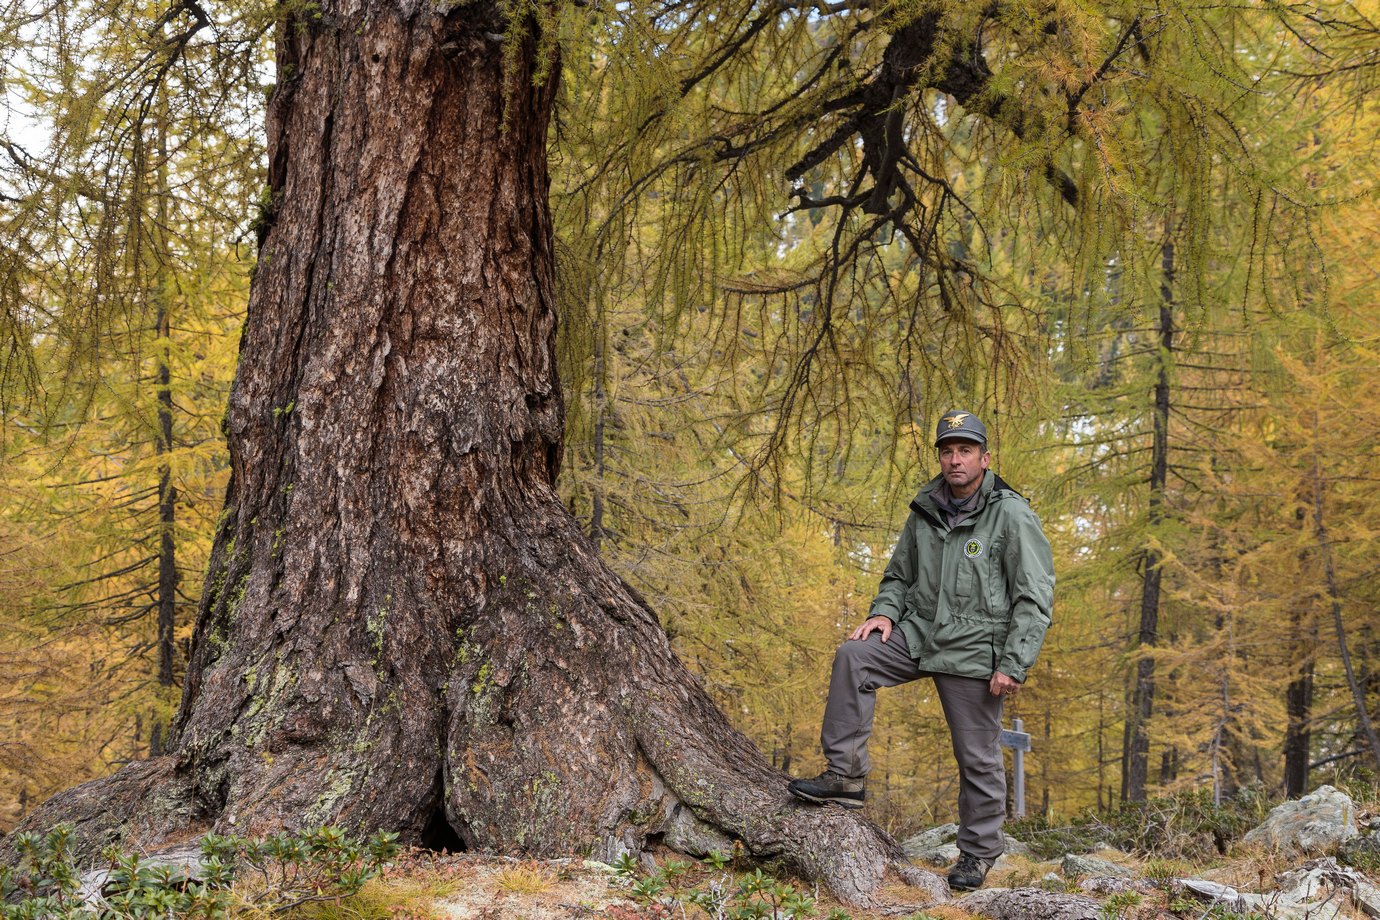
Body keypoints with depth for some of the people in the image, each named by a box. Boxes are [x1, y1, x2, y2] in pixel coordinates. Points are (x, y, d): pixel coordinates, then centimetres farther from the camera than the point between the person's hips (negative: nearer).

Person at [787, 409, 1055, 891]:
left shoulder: (1012, 516, -11)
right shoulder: (925, 511, 6)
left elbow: (1036, 597, -12)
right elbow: (899, 575, 19)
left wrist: (1014, 665, -17)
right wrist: (885, 612, -1)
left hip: (974, 650, -5)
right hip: (919, 633, 5)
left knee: (977, 756, 3)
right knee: (853, 657, -17)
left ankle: (978, 852, 22)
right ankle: (846, 776, -12)